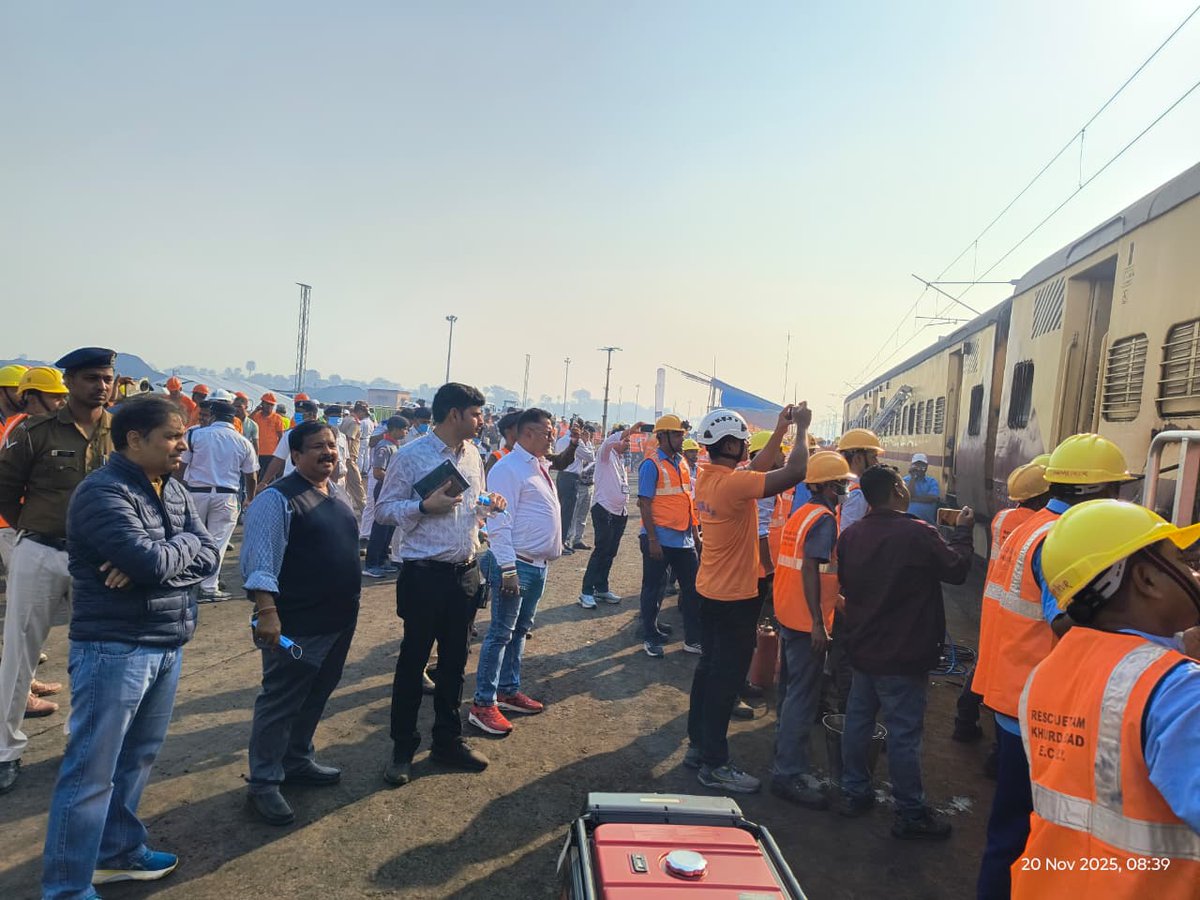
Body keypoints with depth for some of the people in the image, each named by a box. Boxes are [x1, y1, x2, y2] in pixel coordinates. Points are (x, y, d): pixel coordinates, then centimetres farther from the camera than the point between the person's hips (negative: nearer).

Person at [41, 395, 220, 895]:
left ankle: (118, 852, 37)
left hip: (167, 645, 8)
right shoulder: (103, 492, -17)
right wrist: (185, 543, -8)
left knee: (137, 758, 20)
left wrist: (156, 560, -16)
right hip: (114, 648, -8)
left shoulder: (174, 490, 8)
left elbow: (209, 557, 1)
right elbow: (153, 561, -27)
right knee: (91, 771, 4)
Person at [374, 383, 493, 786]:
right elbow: (384, 508, -9)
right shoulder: (410, 456, -11)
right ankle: (403, 749, 22)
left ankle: (448, 740, 31)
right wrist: (425, 506, -22)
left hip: (465, 572, 6)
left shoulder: (473, 454, 9)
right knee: (413, 662, 7)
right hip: (425, 574, -6)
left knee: (454, 661, 16)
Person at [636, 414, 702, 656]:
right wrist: (652, 540, -17)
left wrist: (695, 532, 14)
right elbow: (644, 504, -13)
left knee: (693, 587, 9)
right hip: (660, 539, -7)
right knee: (653, 588, 6)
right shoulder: (652, 464, -11)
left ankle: (694, 639, 19)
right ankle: (650, 637, 20)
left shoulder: (682, 463, 10)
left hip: (684, 538, 7)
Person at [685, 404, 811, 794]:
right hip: (735, 598, -9)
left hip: (710, 591, 9)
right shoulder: (733, 484, -25)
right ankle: (714, 765, 13)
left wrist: (781, 430, 13)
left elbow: (754, 469, 16)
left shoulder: (706, 477, 2)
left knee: (709, 669, 18)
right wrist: (801, 429, -12)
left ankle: (698, 747, 30)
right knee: (727, 679, 2)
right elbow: (795, 472, -26)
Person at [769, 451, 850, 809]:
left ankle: (786, 759, 31)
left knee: (791, 689, 19)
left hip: (787, 614, 10)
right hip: (806, 619, -10)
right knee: (803, 696, -4)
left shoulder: (801, 514, 12)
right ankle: (789, 773, 1)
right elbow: (810, 570, -24)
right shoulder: (824, 519, -15)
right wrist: (817, 622, -24)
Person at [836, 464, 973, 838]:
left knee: (858, 719, 16)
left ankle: (854, 793, 29)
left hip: (862, 648, 6)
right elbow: (957, 569, -6)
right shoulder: (918, 534, -22)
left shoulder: (850, 535, -2)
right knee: (904, 732, 4)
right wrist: (963, 531, 9)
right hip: (903, 655, -6)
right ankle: (910, 814, 16)